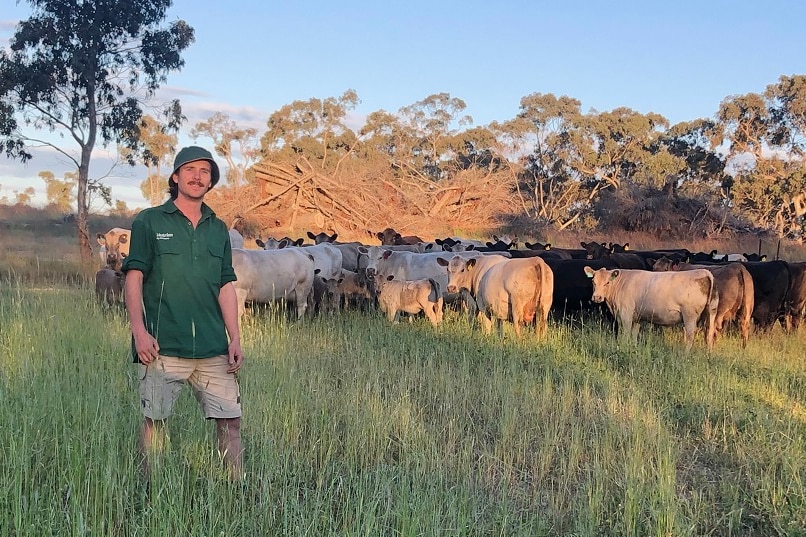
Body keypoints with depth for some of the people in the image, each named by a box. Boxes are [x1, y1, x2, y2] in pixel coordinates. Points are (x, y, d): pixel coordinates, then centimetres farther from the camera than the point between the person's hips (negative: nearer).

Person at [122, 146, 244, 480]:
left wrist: (235, 338, 5)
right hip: (162, 345, -3)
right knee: (155, 419, 2)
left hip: (213, 347, 3)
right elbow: (134, 278, -1)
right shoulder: (149, 222, 4)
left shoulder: (218, 229, 14)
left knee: (230, 419, 1)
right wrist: (139, 331, -12)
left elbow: (226, 286, 13)